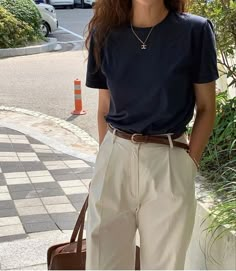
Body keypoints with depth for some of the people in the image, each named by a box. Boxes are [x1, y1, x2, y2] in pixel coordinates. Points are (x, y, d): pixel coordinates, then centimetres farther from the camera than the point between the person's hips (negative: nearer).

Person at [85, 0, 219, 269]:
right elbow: (105, 109, 10)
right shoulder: (105, 34, 1)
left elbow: (206, 108, 0)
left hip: (169, 164, -2)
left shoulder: (194, 31, -7)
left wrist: (189, 164, -5)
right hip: (115, 159, 2)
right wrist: (106, 160, 8)